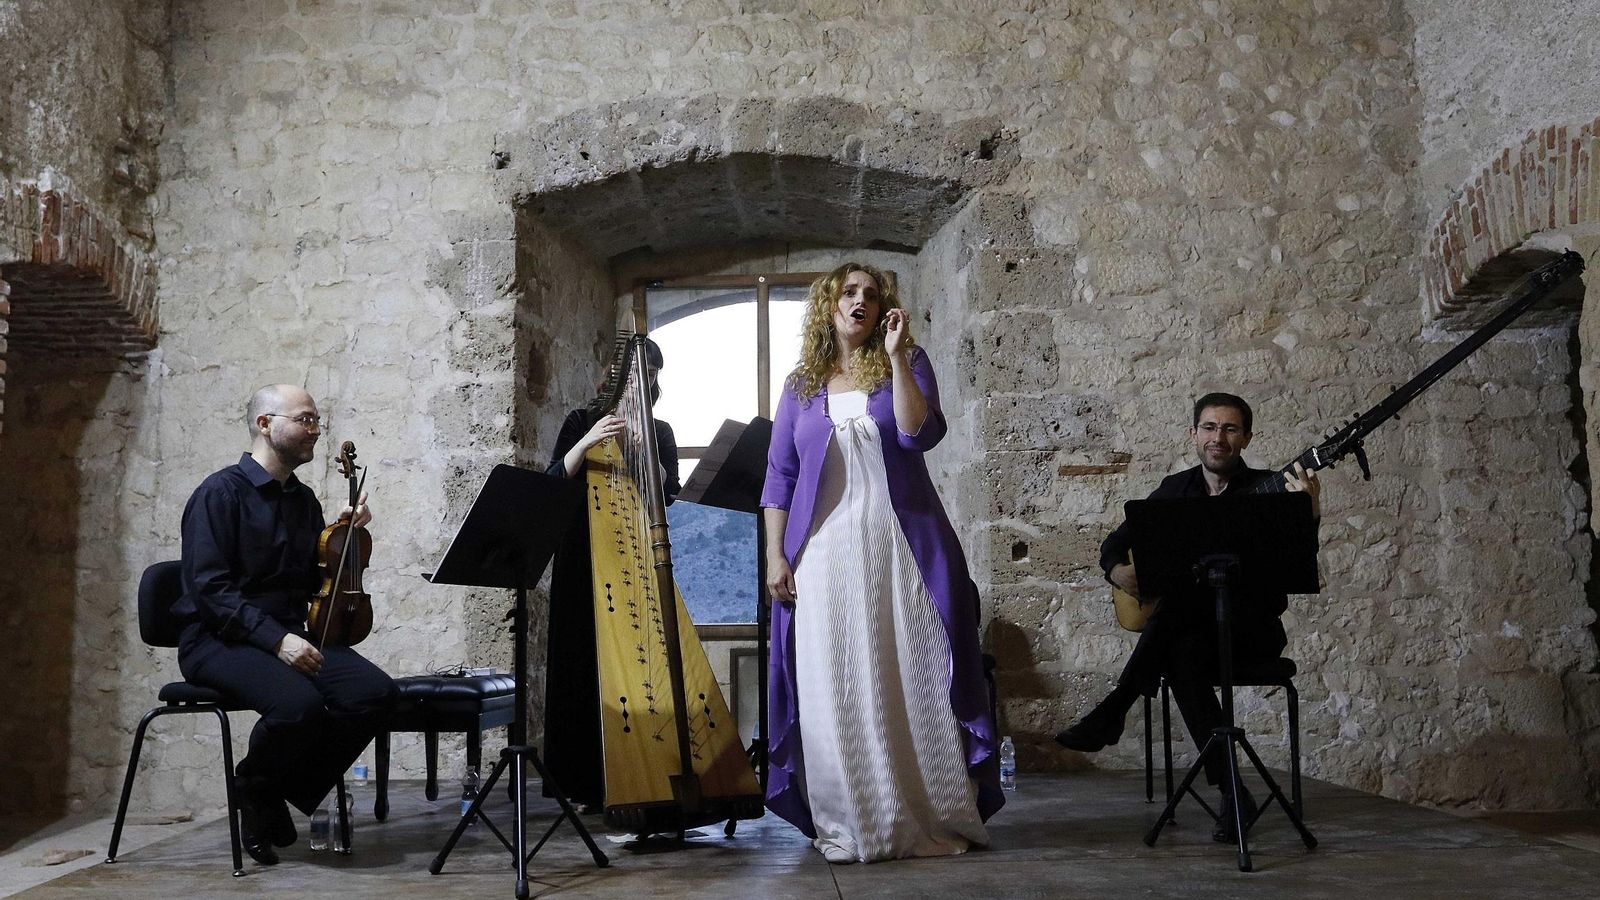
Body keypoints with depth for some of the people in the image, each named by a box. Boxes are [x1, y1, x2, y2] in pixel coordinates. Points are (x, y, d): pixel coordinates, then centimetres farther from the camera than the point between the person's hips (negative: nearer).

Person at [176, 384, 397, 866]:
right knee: (299, 702, -36)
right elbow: (210, 589, -16)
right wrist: (276, 639, -25)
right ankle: (254, 789, -3)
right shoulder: (221, 493, -7)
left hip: (289, 636, 7)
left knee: (375, 691, -21)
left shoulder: (304, 499, 16)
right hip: (220, 640, -7)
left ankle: (289, 791, -1)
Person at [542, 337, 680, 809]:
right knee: (584, 664, -4)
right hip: (584, 557, -2)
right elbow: (554, 480, -6)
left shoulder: (660, 432, 13)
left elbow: (669, 492, 3)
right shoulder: (582, 421, 6)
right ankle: (587, 783, 3)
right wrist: (587, 442, -22)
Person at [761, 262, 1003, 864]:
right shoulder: (801, 386, 13)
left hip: (900, 548, -1)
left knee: (910, 684, -1)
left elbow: (920, 434, -11)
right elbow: (779, 477, 10)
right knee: (834, 692, 0)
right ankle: (846, 828, 9)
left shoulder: (906, 364, 8)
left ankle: (933, 821, 8)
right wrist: (775, 556, 1)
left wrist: (896, 355, -13)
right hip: (824, 553, 2)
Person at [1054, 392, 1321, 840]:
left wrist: (1308, 515, -40)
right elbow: (1115, 542, 17)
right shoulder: (1175, 489, 10)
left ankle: (1112, 712, -26)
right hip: (1185, 629, 3)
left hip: (1251, 629, -3)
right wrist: (1118, 570, -6)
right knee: (1183, 656, -34)